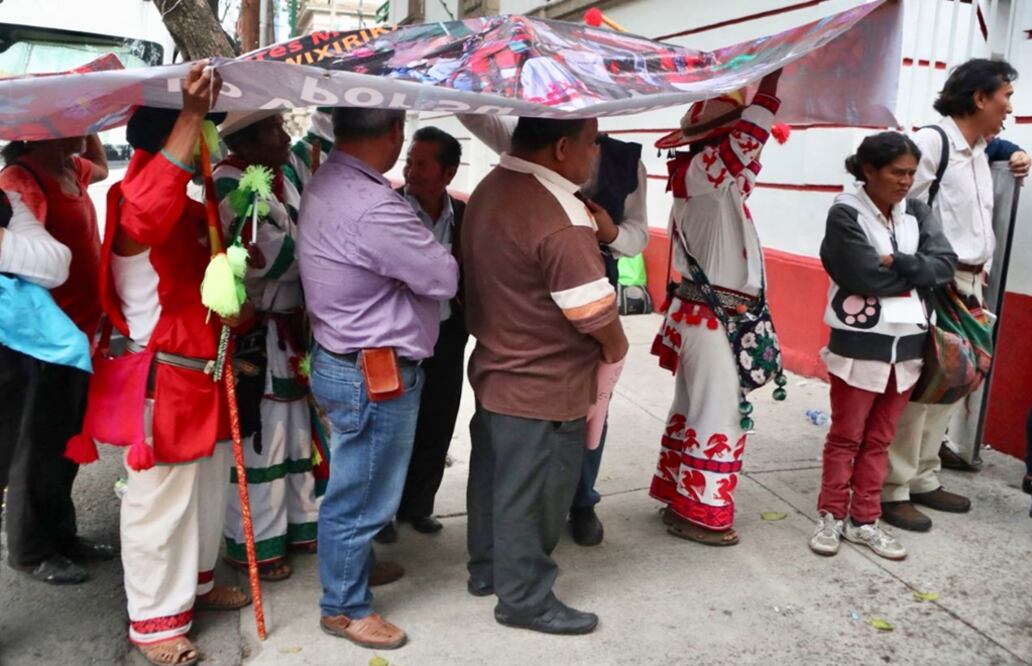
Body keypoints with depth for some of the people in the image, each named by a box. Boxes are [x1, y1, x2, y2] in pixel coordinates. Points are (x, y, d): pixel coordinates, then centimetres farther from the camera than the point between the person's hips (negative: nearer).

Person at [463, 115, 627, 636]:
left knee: (494, 478, 22)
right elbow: (595, 313, -24)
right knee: (531, 495, 8)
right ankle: (524, 598, 27)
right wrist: (616, 350, -3)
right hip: (543, 387, -9)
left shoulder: (489, 190, 3)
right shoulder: (561, 220, -27)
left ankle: (486, 568, 41)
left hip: (494, 369, 9)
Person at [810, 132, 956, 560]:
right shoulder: (846, 213, -10)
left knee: (879, 440, 13)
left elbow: (945, 265, -5)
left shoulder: (917, 213, 7)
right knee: (846, 437, 7)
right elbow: (867, 277, -20)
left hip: (906, 344, 5)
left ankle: (864, 520, 24)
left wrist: (896, 262, -17)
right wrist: (915, 274, -7)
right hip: (859, 344, -5)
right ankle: (831, 516, 20)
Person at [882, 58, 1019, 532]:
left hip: (967, 284, 10)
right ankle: (892, 490, 1)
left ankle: (923, 479, 25)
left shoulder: (980, 151, 18)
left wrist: (981, 271, 17)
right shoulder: (932, 141, -10)